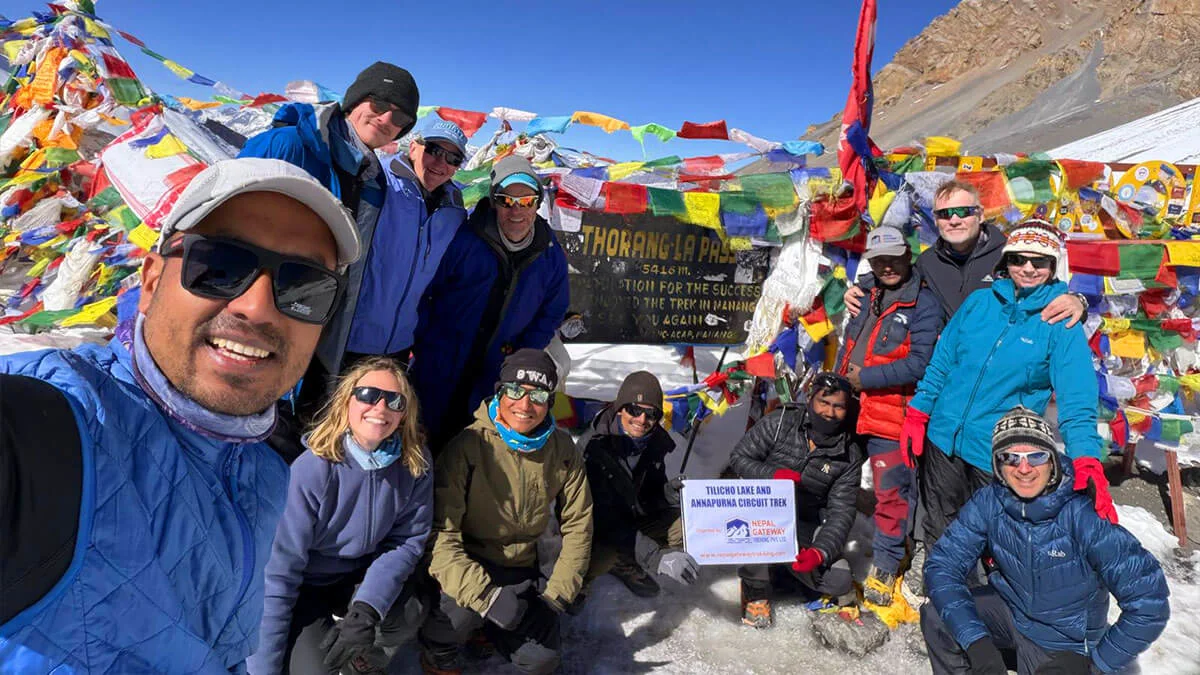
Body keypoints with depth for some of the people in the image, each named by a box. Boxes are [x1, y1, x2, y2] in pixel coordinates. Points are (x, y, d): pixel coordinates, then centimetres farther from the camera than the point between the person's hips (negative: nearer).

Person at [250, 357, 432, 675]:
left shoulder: (416, 463, -17)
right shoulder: (312, 469, -26)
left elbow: (408, 539, -11)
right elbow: (281, 568, -24)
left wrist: (367, 608, -27)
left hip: (363, 574, 3)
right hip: (306, 584, -3)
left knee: (407, 615, -24)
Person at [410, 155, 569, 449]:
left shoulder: (552, 257, -4)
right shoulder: (461, 240, -17)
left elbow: (550, 315, 7)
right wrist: (419, 343, -9)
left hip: (494, 375, 3)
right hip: (437, 369, -3)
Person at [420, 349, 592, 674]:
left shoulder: (562, 449, -9)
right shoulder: (469, 446, -23)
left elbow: (578, 525, -1)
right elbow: (440, 534, -25)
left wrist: (557, 594, -9)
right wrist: (487, 595, -34)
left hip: (521, 570, 4)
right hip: (468, 565, -4)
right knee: (463, 608, -34)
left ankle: (482, 626, 22)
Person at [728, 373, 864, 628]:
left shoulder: (850, 455, -4)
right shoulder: (780, 423, -10)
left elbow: (841, 511, -8)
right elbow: (739, 458, -7)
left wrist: (819, 552, -24)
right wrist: (773, 475, -26)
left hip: (805, 529, 2)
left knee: (840, 583, -17)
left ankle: (785, 569, 16)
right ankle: (756, 590, -14)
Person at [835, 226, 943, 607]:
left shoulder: (924, 305, -10)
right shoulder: (867, 295, 11)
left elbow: (919, 364, -17)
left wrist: (866, 378, -16)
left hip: (894, 414, -6)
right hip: (859, 408, 6)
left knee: (890, 493, 0)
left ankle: (885, 565, 13)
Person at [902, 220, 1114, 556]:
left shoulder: (1062, 325, -8)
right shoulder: (979, 301, 1)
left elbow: (1076, 402, -16)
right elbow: (941, 361, 8)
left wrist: (1087, 465, -29)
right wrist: (916, 416, 4)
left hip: (998, 457, -3)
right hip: (942, 439, 3)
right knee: (938, 536, 18)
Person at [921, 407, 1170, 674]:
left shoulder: (1083, 516, -28)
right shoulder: (988, 504, -17)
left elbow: (1149, 600, -24)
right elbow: (942, 564, -17)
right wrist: (976, 640, -27)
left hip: (1064, 642, -1)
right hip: (1009, 609, 2)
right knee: (936, 616, -19)